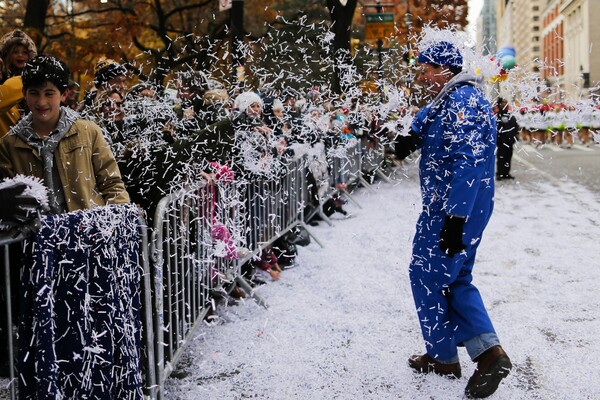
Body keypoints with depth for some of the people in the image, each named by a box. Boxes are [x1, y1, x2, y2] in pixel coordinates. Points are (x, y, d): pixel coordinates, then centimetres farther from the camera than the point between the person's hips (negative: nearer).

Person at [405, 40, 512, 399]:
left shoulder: (461, 101, -18)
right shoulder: (452, 99, 16)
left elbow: (466, 162, -26)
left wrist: (455, 217, -28)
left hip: (453, 209, -11)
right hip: (453, 208, 11)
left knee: (427, 276, 3)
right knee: (455, 279, 14)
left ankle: (443, 356, 15)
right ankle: (489, 352, 6)